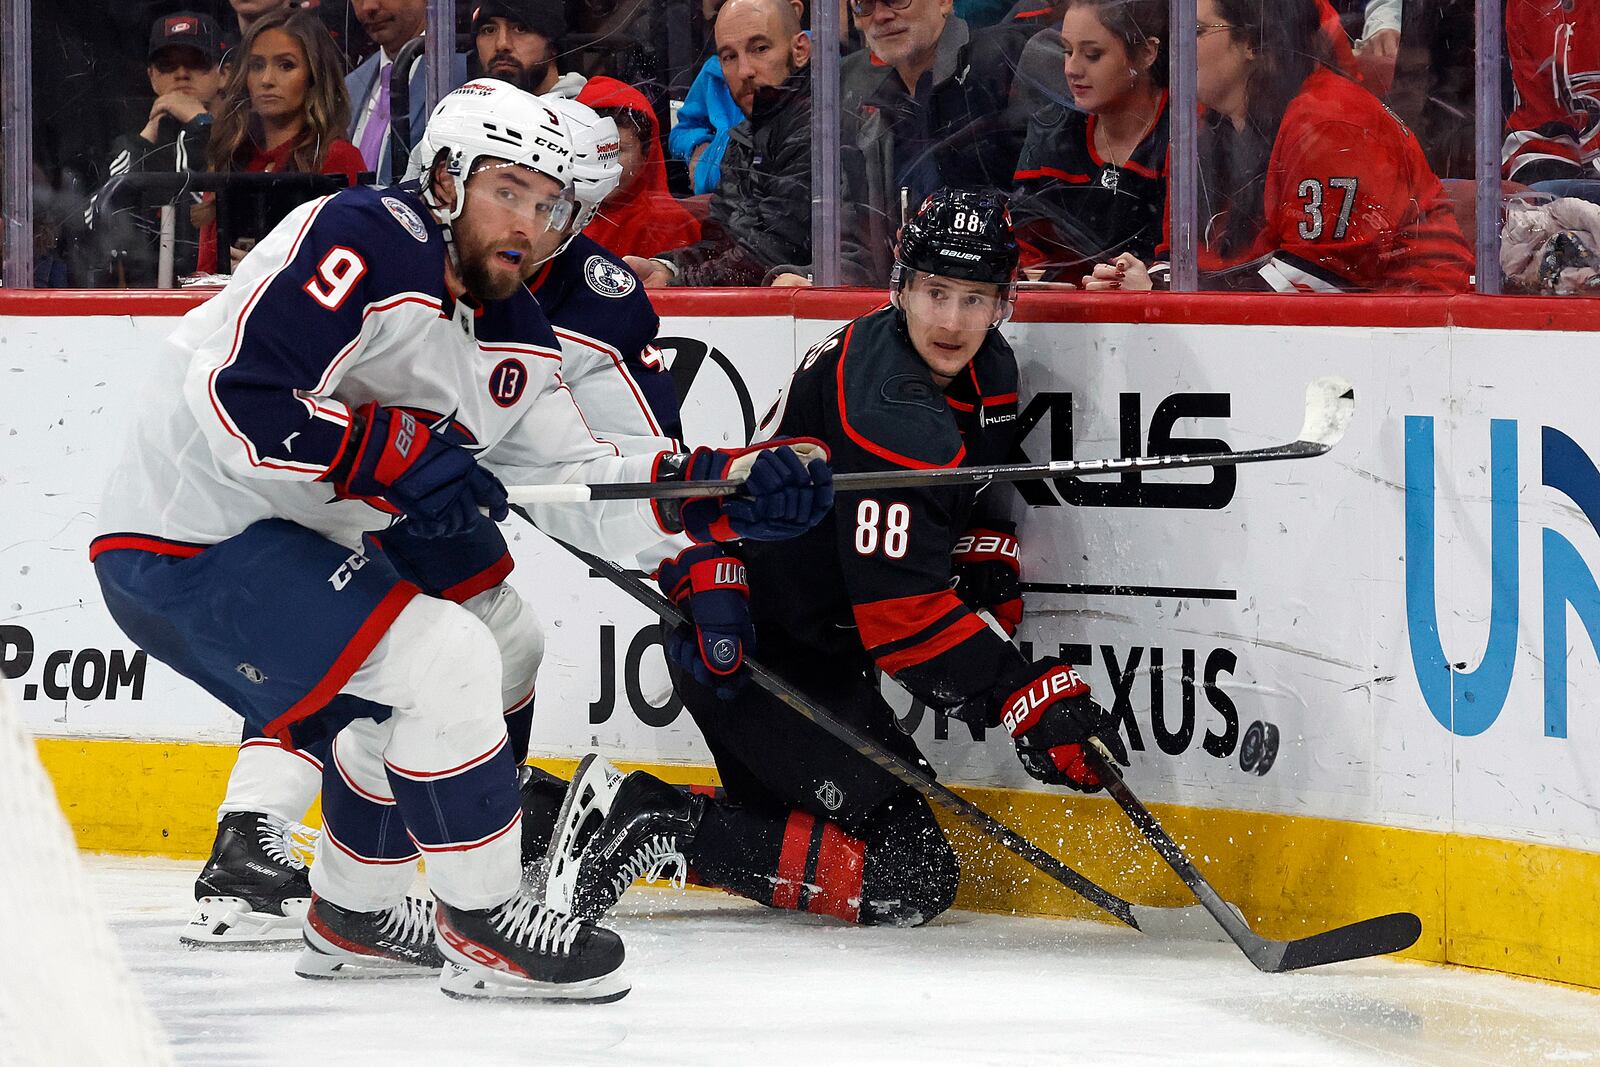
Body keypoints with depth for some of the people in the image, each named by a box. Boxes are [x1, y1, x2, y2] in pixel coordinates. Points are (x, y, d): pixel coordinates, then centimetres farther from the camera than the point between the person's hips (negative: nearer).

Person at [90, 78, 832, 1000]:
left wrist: (723, 494, -3)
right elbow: (236, 395, -27)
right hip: (187, 544, -11)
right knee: (446, 662, -19)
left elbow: (576, 485, 11)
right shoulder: (367, 242, -19)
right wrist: (395, 455, -29)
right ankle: (481, 927, -4)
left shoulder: (516, 335, 10)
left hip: (295, 540, 11)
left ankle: (354, 918, 36)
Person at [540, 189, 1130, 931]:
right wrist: (1033, 701, -31)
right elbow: (901, 611, -29)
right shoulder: (888, 410, -26)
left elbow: (968, 494, 25)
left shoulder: (987, 374, 5)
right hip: (751, 650, -10)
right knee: (908, 874, -15)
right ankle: (652, 825, -14)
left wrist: (986, 561, 4)